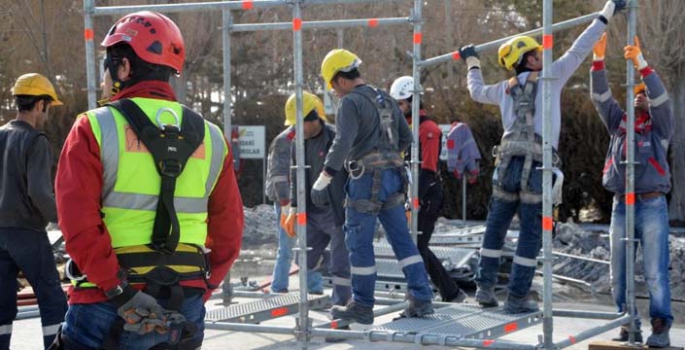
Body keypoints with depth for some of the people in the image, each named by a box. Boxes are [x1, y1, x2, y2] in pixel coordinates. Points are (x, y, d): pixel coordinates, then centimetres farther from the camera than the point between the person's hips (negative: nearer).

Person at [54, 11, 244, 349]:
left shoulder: (95, 128, -5)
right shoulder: (210, 137, 9)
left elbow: (79, 224, -15)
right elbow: (228, 232, 10)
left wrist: (121, 294, -15)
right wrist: (198, 294, 13)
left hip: (109, 308, -4)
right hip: (186, 307, 4)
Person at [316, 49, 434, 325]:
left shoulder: (351, 103, -10)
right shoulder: (386, 100, 15)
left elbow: (342, 144, -21)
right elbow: (406, 137, 22)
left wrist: (323, 179, -18)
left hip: (366, 180, -8)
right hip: (394, 177, 8)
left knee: (359, 243, 1)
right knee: (402, 239, 9)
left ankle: (362, 307, 6)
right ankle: (421, 299, 6)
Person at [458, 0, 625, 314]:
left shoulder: (507, 88, 16)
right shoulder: (551, 77, 2)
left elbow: (477, 91, 34)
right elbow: (578, 50, 3)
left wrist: (471, 61, 52)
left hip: (508, 165, 5)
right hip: (538, 168, -4)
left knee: (495, 227, 15)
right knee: (531, 234, 1)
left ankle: (485, 287, 15)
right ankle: (517, 298, 0)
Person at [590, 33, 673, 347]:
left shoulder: (660, 126, 8)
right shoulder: (619, 122, 17)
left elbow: (661, 97, -10)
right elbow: (600, 97, 6)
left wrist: (641, 64, -19)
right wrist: (599, 60, -6)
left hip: (652, 206, -4)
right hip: (621, 206, 4)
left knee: (655, 272, -9)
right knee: (619, 273, 3)